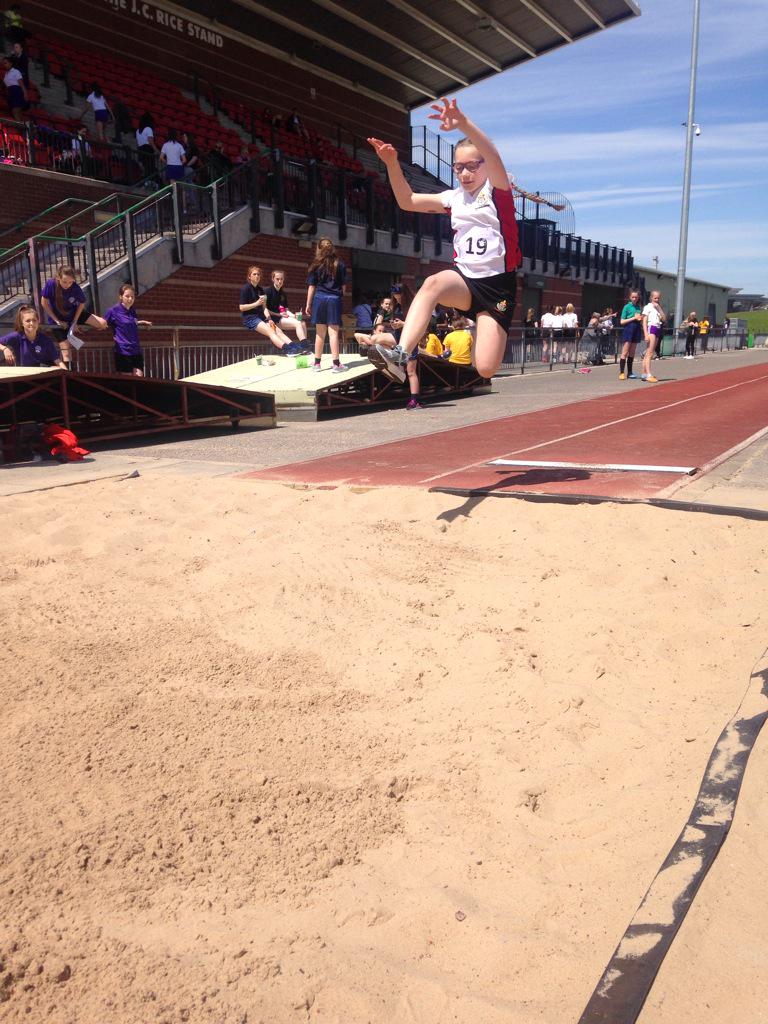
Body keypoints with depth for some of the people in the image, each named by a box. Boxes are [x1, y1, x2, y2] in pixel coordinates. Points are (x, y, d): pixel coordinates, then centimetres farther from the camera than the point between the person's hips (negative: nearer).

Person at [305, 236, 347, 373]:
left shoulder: (315, 265, 2)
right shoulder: (339, 264, 2)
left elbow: (311, 286, 2)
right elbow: (343, 285, 3)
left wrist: (308, 305, 7)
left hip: (319, 299, 1)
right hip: (334, 300, -1)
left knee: (320, 333, 8)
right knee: (333, 333, -3)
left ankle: (317, 363, 13)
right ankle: (336, 364, -7)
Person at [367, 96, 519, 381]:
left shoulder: (497, 189, -2)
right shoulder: (454, 197, 12)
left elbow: (494, 157, -24)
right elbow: (408, 201, 13)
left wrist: (464, 124, -43)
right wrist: (392, 164, -5)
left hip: (498, 284, -3)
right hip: (464, 279, 3)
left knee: (486, 369, -12)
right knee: (433, 283, -36)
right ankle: (401, 354, -47)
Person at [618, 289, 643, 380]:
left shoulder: (638, 307, 13)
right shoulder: (627, 307, -3)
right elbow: (622, 322, -8)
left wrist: (640, 319, -1)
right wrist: (634, 318, -13)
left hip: (637, 330, 6)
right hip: (628, 329, -6)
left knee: (632, 353, 8)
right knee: (625, 352, -9)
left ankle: (630, 372, 12)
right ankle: (621, 372, -9)